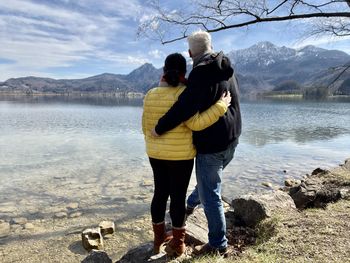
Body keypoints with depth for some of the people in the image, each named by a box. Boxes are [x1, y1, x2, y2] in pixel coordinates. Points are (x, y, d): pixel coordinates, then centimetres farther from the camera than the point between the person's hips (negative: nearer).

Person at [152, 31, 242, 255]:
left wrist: (160, 128, -19)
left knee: (210, 195, 4)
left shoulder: (202, 72, -19)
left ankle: (218, 245, 18)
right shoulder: (227, 71, 8)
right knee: (209, 181, 29)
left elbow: (185, 106, -29)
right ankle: (191, 203, 56)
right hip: (231, 140, 10)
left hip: (211, 144, -9)